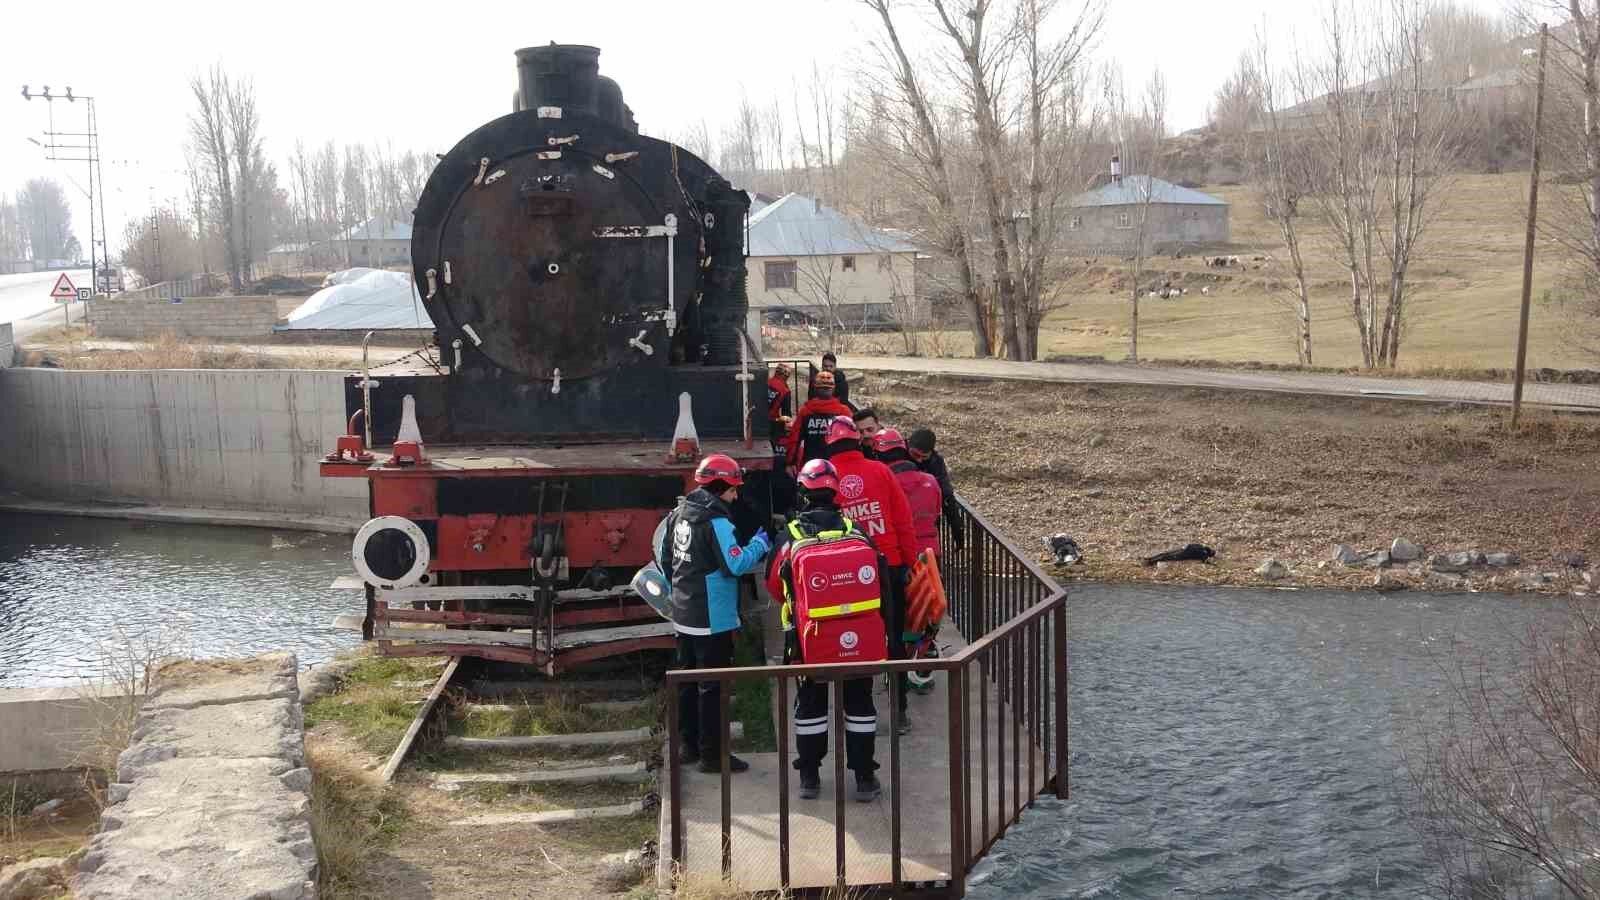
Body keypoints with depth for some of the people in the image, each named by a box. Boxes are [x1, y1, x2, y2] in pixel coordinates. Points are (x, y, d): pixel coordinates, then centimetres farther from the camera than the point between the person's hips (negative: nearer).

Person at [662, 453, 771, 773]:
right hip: (712, 618, -9)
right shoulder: (715, 519, -19)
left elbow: (664, 554, 16)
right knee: (713, 686, -1)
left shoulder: (680, 513, 7)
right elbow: (736, 564, -23)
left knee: (688, 680, 17)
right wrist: (760, 543, -8)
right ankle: (712, 754, 5)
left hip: (684, 615, 9)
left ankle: (689, 745, 27)